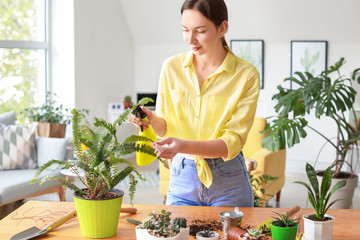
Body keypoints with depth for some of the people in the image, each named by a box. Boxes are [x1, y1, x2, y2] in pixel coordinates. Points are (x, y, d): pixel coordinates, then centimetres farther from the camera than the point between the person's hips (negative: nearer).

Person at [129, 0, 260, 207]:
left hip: (228, 183, -2)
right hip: (182, 178, 2)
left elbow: (233, 141, -16)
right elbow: (165, 127, 5)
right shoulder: (171, 67, -3)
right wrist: (151, 119, -19)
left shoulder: (246, 75, -12)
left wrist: (184, 146, -32)